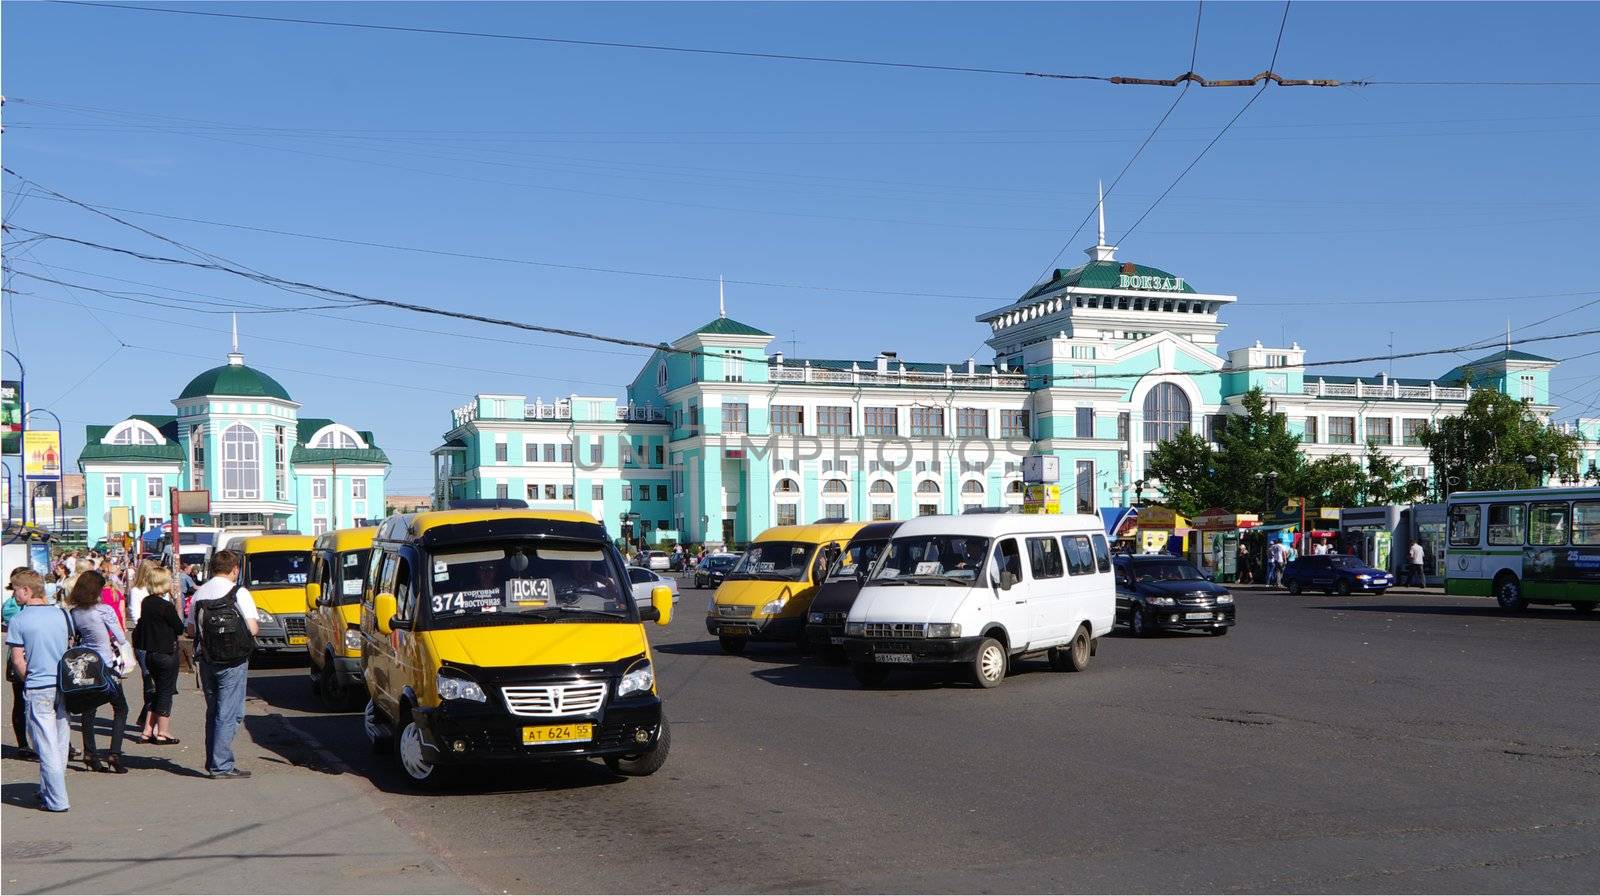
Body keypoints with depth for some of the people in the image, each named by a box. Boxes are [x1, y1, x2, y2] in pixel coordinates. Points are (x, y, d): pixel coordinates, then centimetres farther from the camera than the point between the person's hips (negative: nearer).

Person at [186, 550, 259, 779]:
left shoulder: (199, 593, 8)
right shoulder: (239, 593, -10)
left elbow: (190, 630, 8)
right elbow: (252, 629, -16)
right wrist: (257, 630, 6)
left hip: (206, 658, 6)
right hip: (232, 660, -6)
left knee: (213, 711, 17)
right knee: (229, 713, -3)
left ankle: (212, 761, 23)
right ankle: (221, 765, -6)